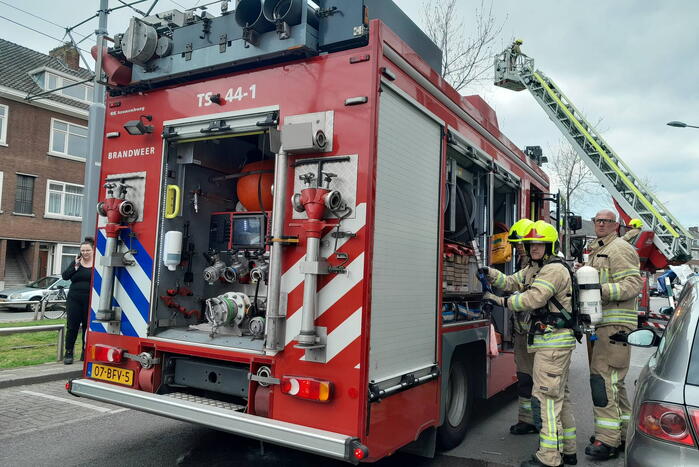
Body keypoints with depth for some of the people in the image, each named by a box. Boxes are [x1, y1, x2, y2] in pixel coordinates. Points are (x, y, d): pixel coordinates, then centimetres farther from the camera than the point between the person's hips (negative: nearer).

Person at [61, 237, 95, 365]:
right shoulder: (76, 262, 9)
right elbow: (65, 276, 1)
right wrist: (76, 266, -8)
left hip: (90, 301, -2)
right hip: (74, 299, 2)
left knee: (87, 327, 6)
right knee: (72, 326, 4)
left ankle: (85, 353, 18)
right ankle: (68, 353, 13)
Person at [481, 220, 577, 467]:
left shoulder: (554, 269, -15)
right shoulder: (533, 269, 17)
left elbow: (533, 299, -24)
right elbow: (511, 282, 12)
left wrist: (499, 301, -20)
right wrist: (489, 273, -5)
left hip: (554, 342, -11)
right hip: (551, 341, 11)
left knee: (545, 395, -10)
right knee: (559, 395, 17)